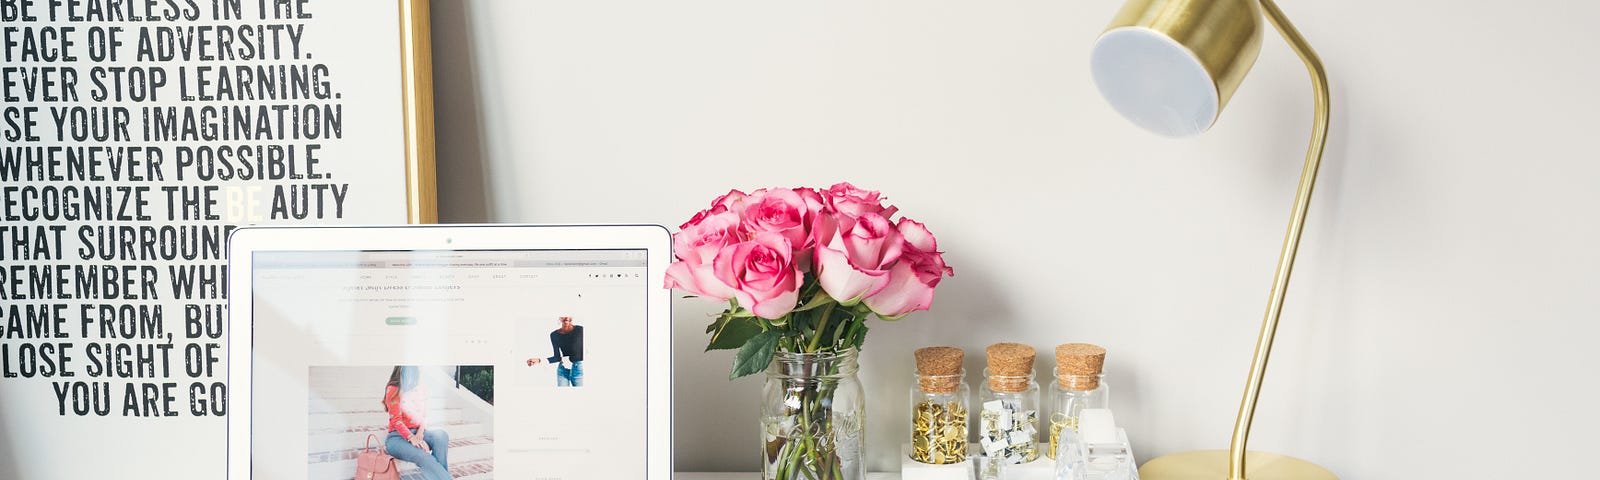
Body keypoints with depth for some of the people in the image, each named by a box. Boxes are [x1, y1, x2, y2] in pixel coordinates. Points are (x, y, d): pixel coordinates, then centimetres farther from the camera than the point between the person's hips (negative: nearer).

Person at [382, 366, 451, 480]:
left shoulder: (421, 388, 11)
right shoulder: (393, 390, -4)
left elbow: (424, 416, 12)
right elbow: (396, 420, -11)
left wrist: (421, 431, -12)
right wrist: (412, 438, -26)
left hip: (417, 432, 4)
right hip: (398, 436, -4)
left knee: (441, 435, -30)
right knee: (425, 457, -34)